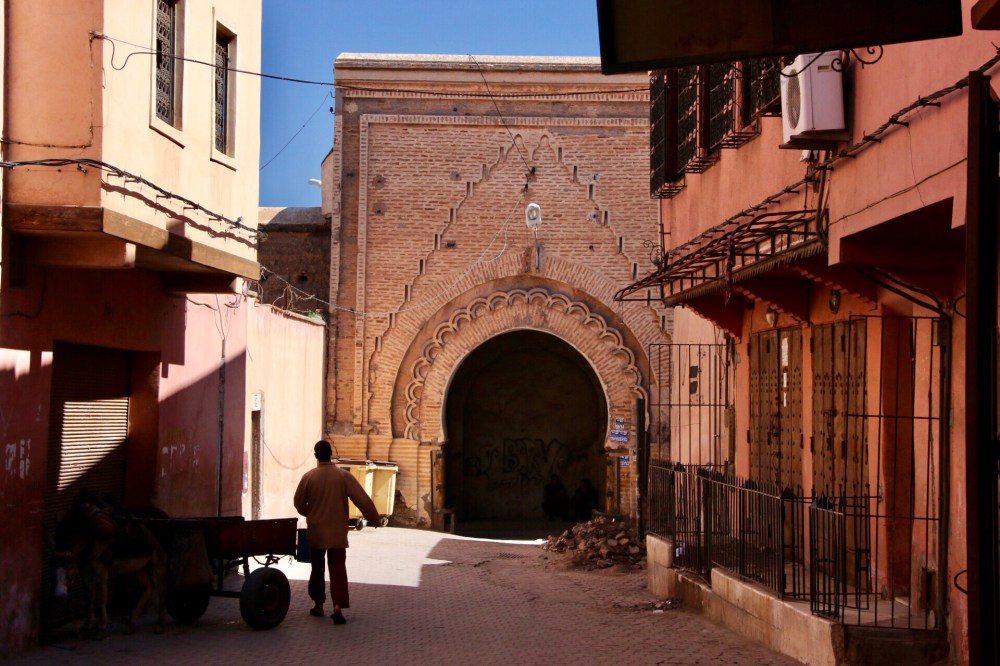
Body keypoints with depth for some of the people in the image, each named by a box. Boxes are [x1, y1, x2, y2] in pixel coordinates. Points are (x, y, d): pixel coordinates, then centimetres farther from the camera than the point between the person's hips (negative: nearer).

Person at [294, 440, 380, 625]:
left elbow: (299, 503, 6)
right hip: (337, 531, -1)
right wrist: (374, 518, 2)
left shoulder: (309, 477, -5)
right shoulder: (344, 476, -7)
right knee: (338, 568, 2)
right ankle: (338, 607, -12)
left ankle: (318, 605, 22)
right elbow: (362, 499, -9)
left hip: (316, 530, 1)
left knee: (317, 568, 16)